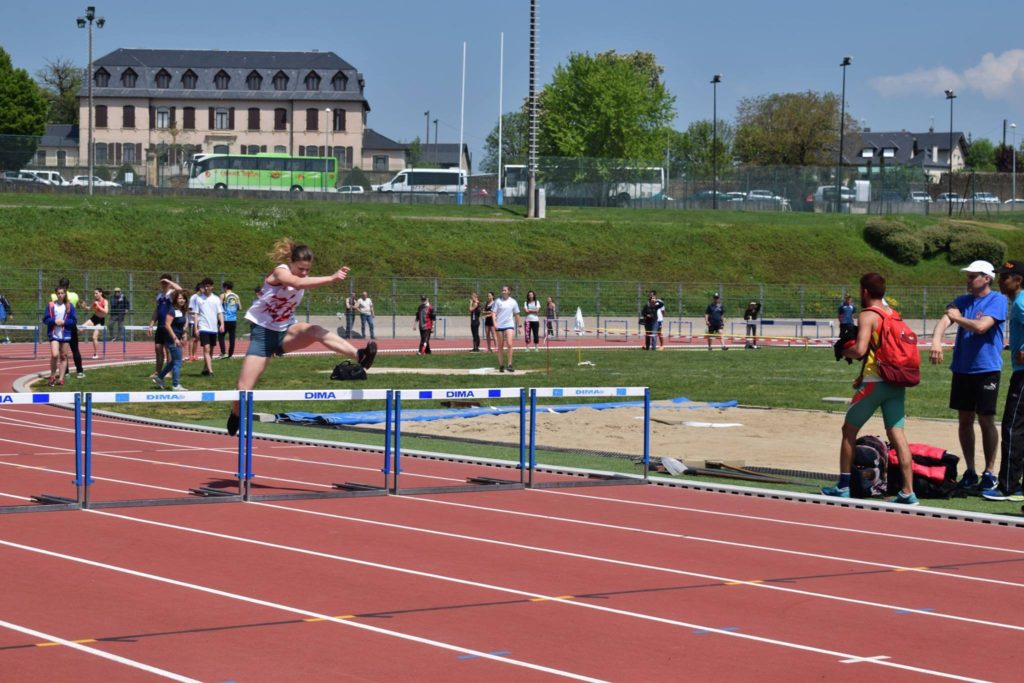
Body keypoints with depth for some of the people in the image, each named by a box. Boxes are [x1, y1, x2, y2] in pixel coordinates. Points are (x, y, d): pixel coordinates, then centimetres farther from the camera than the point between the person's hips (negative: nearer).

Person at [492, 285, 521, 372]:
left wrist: (518, 326, 14)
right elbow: (493, 313, 0)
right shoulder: (498, 301, 2)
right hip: (499, 326, 0)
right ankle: (501, 365, 15)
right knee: (500, 346, 6)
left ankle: (509, 365, -14)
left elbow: (516, 314, 14)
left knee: (509, 344, -17)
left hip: (509, 325, 0)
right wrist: (494, 322, -15)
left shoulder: (513, 302, 5)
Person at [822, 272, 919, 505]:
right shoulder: (893, 314, 14)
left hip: (875, 383, -6)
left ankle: (843, 486, 15)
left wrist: (845, 351, 0)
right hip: (897, 382, 6)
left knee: (849, 430, 10)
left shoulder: (867, 316, -9)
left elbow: (860, 349, -22)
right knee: (897, 434, 2)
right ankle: (908, 492, -6)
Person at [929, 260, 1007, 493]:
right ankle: (970, 471, 18)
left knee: (986, 420, -1)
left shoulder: (997, 300, -6)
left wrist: (956, 317, -5)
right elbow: (944, 320, -7)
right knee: (965, 420, 8)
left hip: (986, 369, -5)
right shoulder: (962, 300, 10)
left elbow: (981, 326, -20)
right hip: (962, 368, 5)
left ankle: (989, 472, 7)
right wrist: (936, 341, -26)